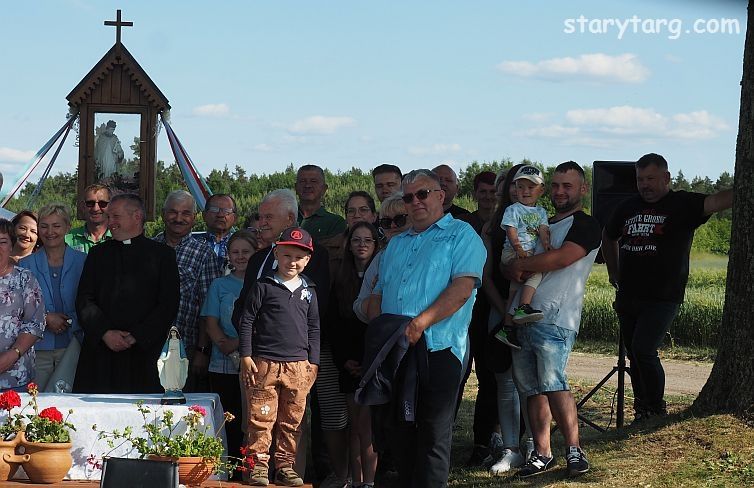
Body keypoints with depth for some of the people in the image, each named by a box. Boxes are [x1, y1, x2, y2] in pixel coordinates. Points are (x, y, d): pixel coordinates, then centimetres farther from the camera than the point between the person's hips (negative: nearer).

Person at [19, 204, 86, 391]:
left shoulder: (83, 262, 6)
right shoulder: (26, 265, 8)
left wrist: (71, 322, -10)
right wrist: (45, 317, -10)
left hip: (72, 346, -1)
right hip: (38, 349, 1)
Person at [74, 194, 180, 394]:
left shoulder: (162, 254, 8)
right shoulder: (98, 253, 17)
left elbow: (168, 305, 1)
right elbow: (84, 300, 9)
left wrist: (136, 337, -9)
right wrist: (105, 333, -7)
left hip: (142, 352, -2)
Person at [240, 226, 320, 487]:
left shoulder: (308, 292, 13)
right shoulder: (263, 287, 2)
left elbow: (314, 329, 18)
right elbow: (247, 321, 2)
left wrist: (313, 363, 11)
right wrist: (246, 357, -4)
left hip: (298, 365, 3)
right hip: (265, 363, -3)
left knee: (292, 421, 5)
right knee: (262, 418, -4)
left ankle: (285, 466, 13)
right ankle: (259, 466, 1)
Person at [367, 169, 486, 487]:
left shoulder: (461, 236, 2)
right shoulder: (396, 244, 24)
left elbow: (462, 289, -12)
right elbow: (378, 294, 22)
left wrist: (421, 322, -21)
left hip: (437, 349, -6)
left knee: (433, 434, -5)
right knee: (401, 431, 9)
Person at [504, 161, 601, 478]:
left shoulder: (586, 225, 0)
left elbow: (560, 258, -16)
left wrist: (518, 265, -7)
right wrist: (513, 269, 5)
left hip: (555, 320, -7)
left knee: (552, 383, -18)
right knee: (532, 389, 6)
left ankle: (574, 450, -11)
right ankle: (542, 453, 11)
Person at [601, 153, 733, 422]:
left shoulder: (682, 205, -4)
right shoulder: (627, 208, 12)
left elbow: (716, 201, -22)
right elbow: (608, 238, 30)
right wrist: (615, 275, 24)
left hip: (663, 297, -6)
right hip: (628, 296, 6)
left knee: (644, 351, -18)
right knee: (634, 354, 10)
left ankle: (657, 412, -5)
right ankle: (642, 413, 22)